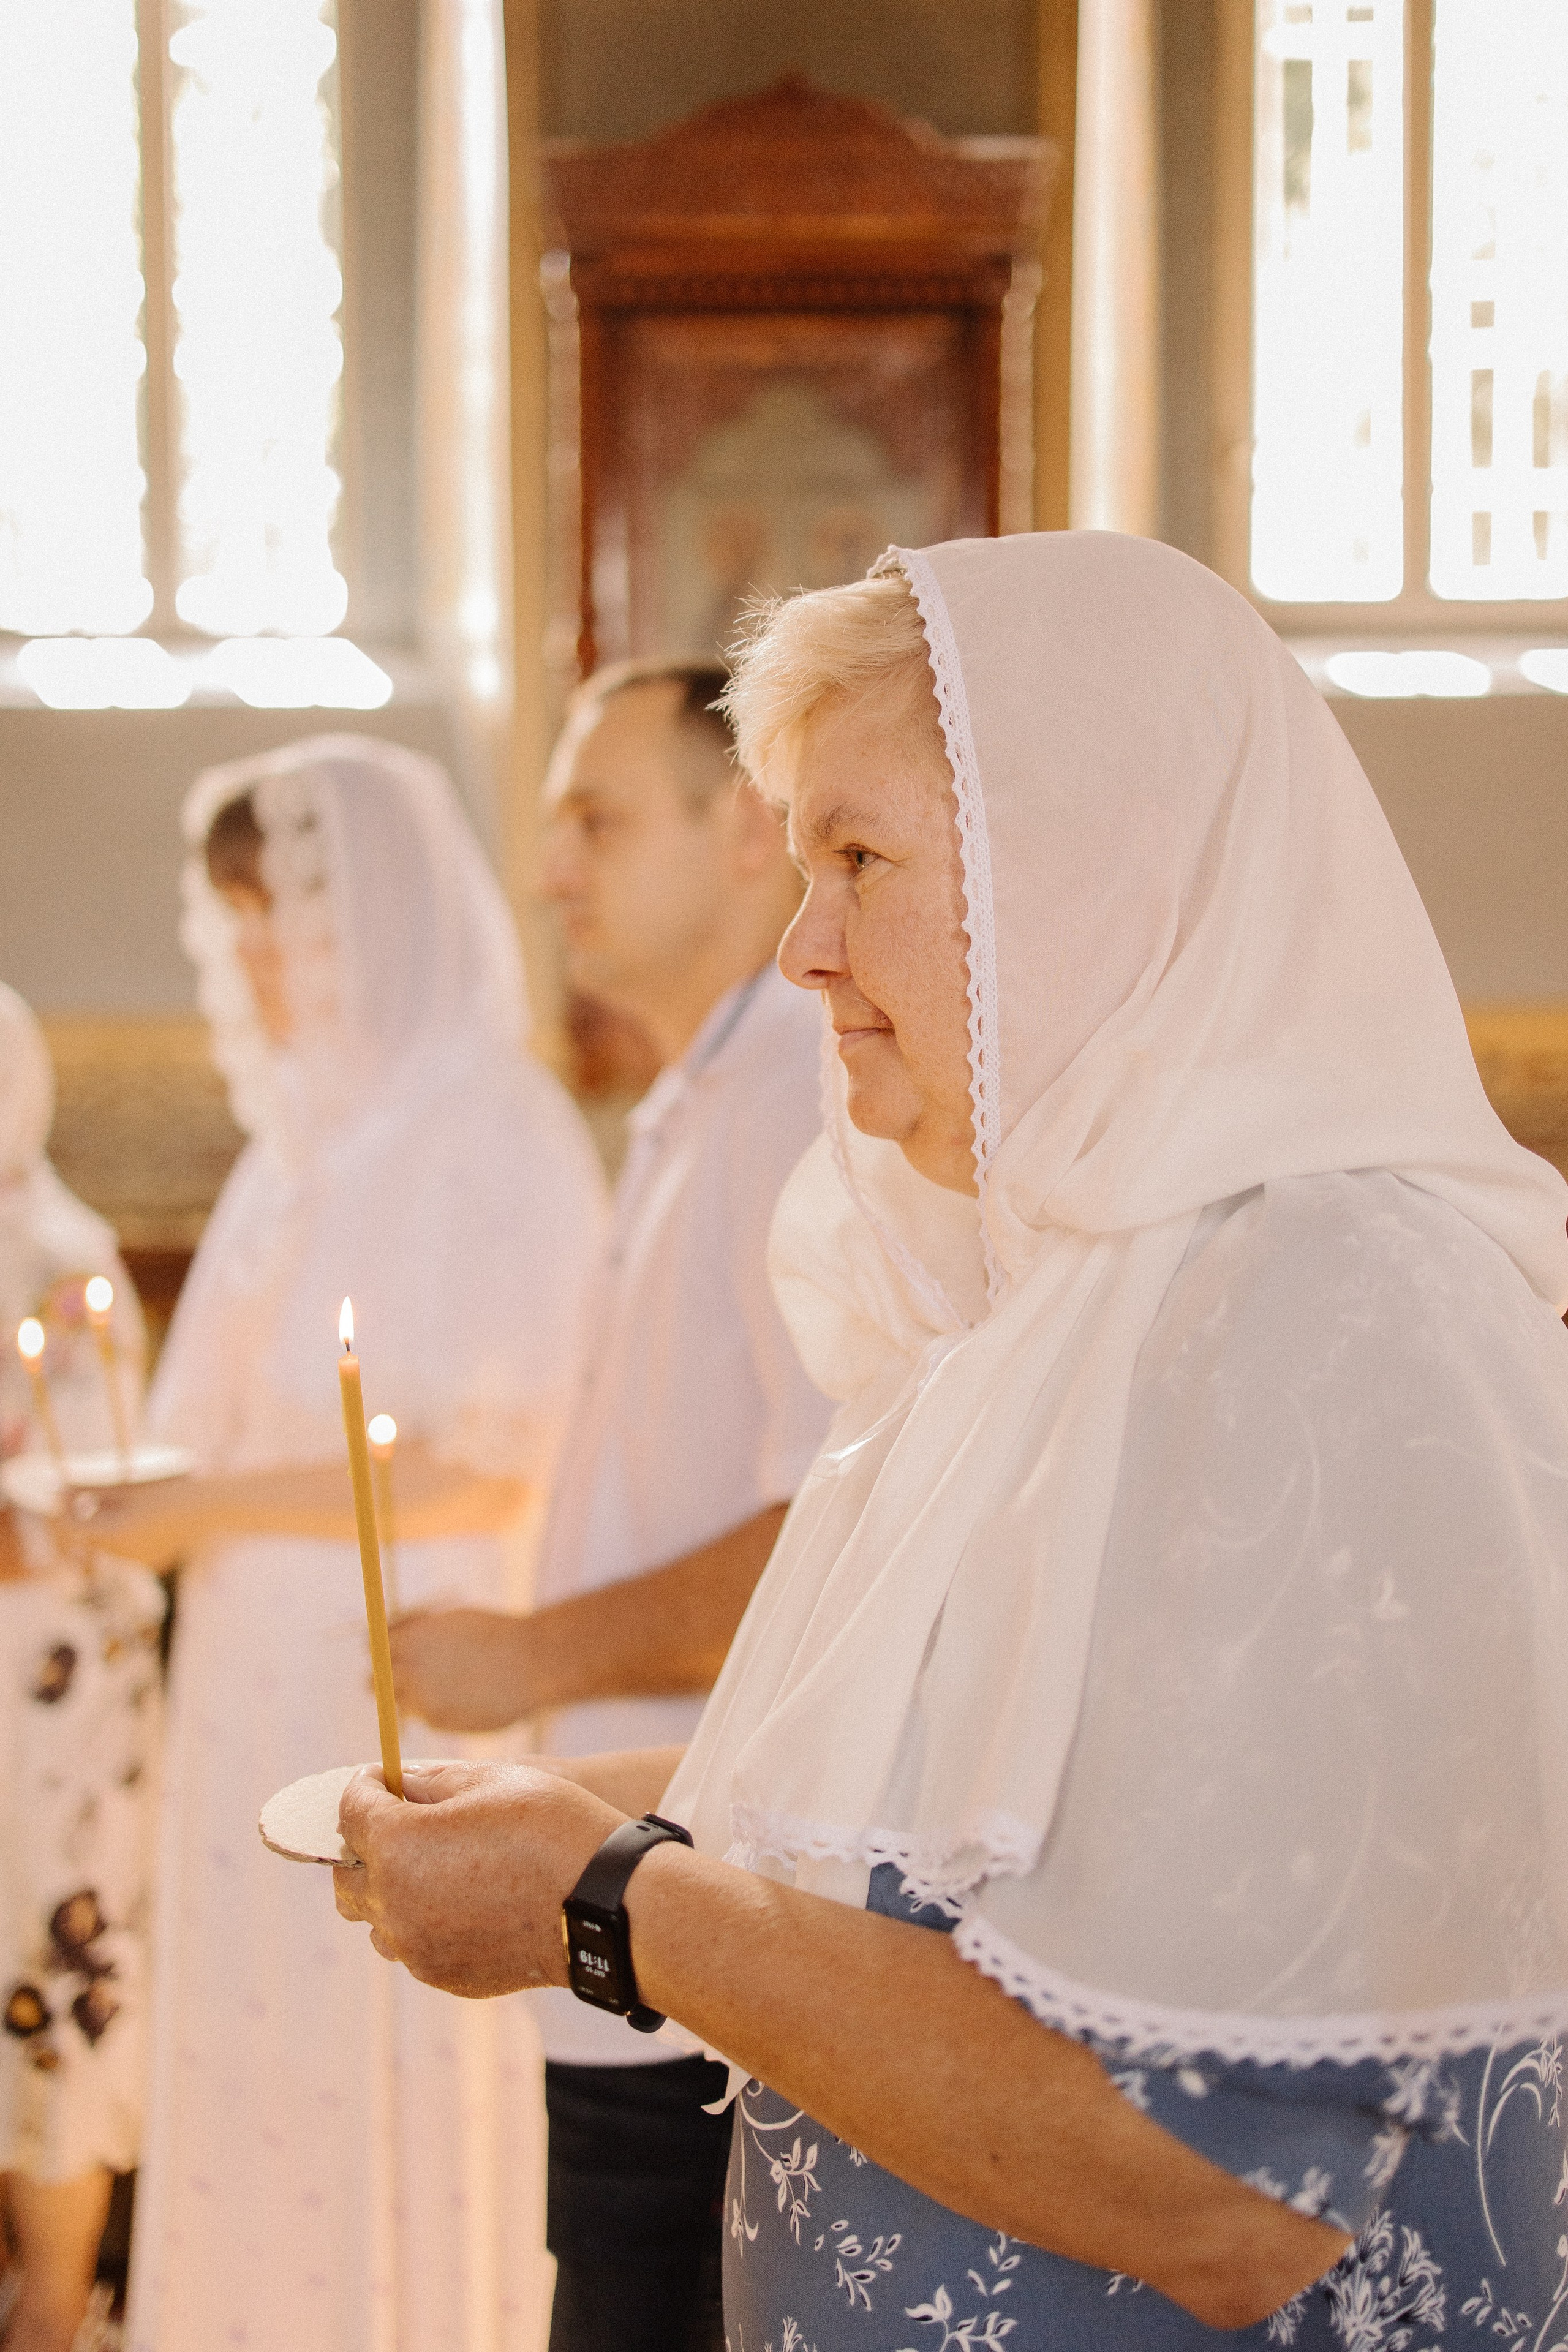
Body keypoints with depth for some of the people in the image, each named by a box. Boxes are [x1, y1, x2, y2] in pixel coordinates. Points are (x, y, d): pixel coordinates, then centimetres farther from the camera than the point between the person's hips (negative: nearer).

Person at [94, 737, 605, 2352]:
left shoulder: (495, 1135, -10)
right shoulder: (302, 1141, 14)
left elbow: (481, 1471, -16)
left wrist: (203, 1507, -16)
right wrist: (120, 1500, 1)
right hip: (264, 1707, 7)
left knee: (397, 2138, -1)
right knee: (262, 2113, 10)